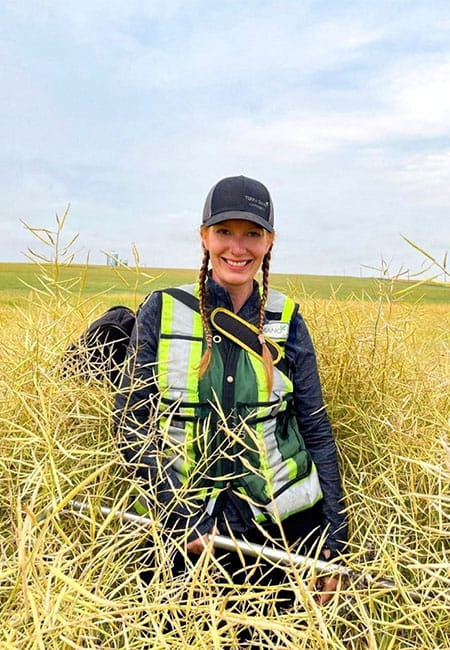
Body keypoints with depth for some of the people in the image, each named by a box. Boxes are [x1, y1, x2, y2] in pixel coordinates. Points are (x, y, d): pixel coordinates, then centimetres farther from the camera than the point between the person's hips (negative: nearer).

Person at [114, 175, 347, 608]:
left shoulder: (286, 321, -3)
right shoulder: (163, 311, -6)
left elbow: (316, 429, 0)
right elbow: (131, 419, -6)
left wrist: (332, 543, -2)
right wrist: (179, 512, -16)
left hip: (281, 522, 1)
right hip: (183, 530, 0)